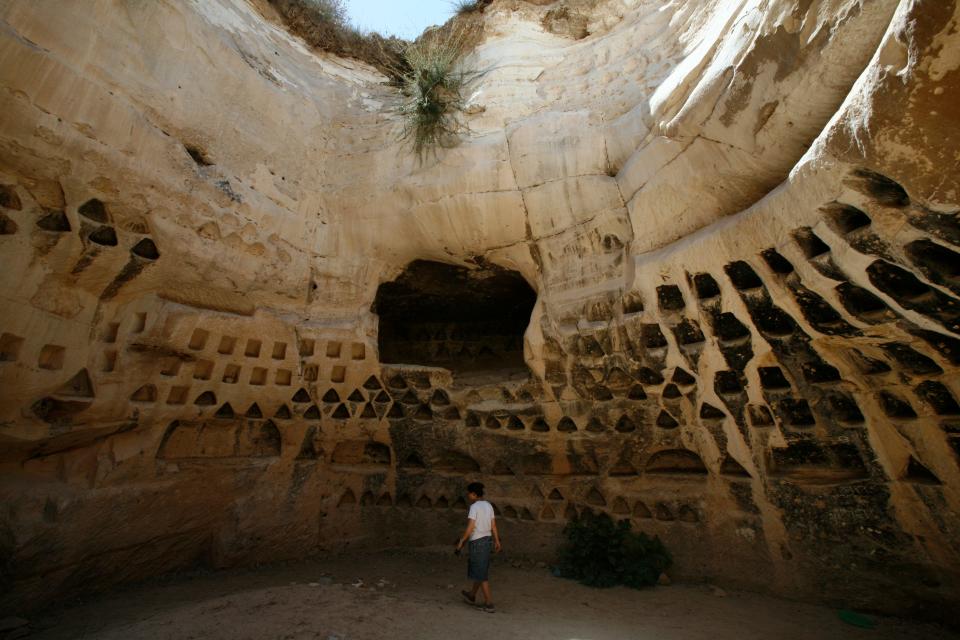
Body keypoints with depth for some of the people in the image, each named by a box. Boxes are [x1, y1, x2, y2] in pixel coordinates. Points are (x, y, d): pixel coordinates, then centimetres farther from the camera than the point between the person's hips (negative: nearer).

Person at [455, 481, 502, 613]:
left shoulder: (474, 507, -18)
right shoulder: (488, 505, 3)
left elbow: (470, 527, -21)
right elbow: (493, 525, 6)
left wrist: (461, 541, -12)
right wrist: (497, 541, 13)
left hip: (477, 541, -8)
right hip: (488, 540, 8)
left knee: (481, 574, 5)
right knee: (481, 570, 22)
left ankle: (489, 604, 10)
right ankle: (472, 596, 41)